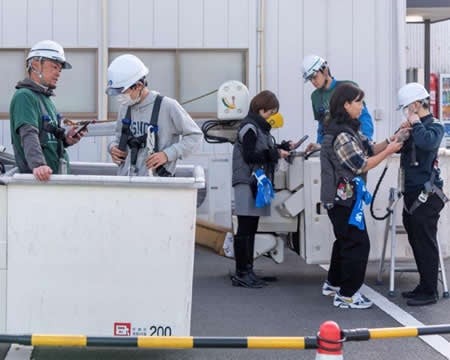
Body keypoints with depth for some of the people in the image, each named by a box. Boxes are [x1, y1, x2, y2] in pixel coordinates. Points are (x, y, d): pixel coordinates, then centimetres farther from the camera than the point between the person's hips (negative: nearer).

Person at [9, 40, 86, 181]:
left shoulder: (45, 98, 21)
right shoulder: (24, 96, -7)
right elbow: (28, 134, -21)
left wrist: (65, 139, 6)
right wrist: (38, 164, -35)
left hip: (56, 175, 8)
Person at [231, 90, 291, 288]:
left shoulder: (260, 127, 19)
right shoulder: (249, 127, -10)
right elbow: (249, 155, -17)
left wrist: (283, 147, 12)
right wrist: (275, 153, -14)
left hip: (257, 183, 9)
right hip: (247, 183, -9)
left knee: (250, 230, 11)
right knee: (245, 230, -7)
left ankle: (246, 271, 16)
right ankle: (241, 273, -4)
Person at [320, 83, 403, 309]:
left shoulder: (350, 130, 9)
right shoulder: (341, 135, -21)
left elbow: (369, 149, 11)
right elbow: (362, 165, -18)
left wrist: (391, 141, -2)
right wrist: (388, 151, -12)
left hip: (342, 197, 10)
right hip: (344, 198, -10)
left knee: (345, 240, 21)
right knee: (358, 243, -5)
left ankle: (333, 284, 34)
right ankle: (347, 295, 1)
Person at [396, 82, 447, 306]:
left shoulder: (434, 127, -10)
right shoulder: (416, 127, 14)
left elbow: (428, 142, -32)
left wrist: (415, 124, -17)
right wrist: (402, 133, 2)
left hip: (427, 196, -9)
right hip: (413, 195, 9)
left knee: (425, 245, -4)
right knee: (417, 243, 15)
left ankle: (429, 292, 2)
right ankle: (424, 286, 25)